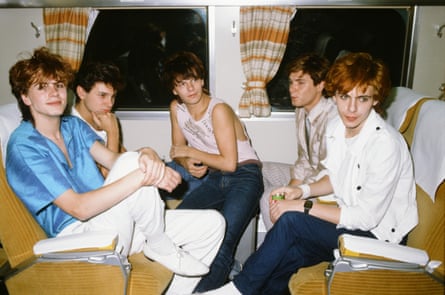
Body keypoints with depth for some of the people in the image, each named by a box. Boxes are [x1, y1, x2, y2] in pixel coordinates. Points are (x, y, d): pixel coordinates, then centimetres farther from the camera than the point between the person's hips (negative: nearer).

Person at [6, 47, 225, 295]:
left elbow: (112, 159, -3)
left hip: (123, 224, 8)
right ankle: (164, 250, -11)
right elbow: (78, 208, -23)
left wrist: (147, 155, -27)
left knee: (213, 224, -2)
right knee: (131, 162, -32)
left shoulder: (74, 125, 12)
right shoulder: (24, 147, -12)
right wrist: (141, 176, -34)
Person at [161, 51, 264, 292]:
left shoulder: (218, 110, -16)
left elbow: (229, 163, -17)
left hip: (244, 176, -6)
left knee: (223, 244, -26)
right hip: (213, 178, 6)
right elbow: (178, 151, 10)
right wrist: (188, 164, -13)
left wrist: (191, 152, -13)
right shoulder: (176, 108, 2)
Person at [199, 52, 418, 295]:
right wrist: (304, 191, -5)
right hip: (351, 218, 6)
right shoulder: (335, 128, -3)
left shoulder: (386, 144, -26)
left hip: (379, 234, -6)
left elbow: (367, 217, -24)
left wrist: (304, 207, -22)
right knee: (285, 255, -19)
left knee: (290, 221, -24)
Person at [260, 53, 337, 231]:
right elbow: (304, 157, 7)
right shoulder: (301, 110, 0)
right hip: (311, 173, 9)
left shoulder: (332, 117, -28)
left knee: (271, 198, -24)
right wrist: (293, 183, -6)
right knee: (261, 170, 10)